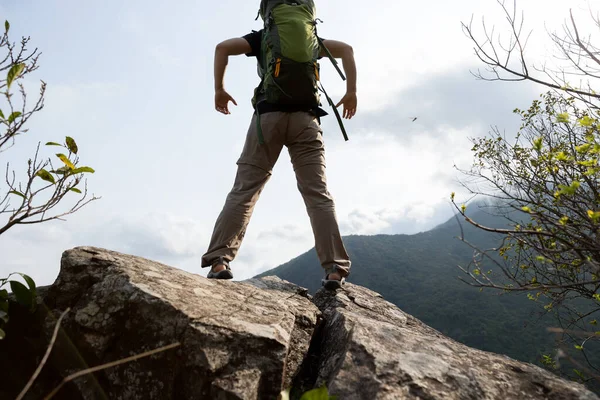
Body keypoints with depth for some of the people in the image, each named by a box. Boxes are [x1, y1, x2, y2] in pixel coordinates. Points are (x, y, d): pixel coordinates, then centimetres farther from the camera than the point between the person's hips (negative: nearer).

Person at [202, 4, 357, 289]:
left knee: (244, 191, -3)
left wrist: (219, 90, 11)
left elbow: (223, 47, 8)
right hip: (305, 118, 1)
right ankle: (334, 268, -16)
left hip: (269, 116, -1)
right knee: (318, 194, -5)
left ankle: (219, 260, -17)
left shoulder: (262, 36, 22)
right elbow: (346, 49, 13)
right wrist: (351, 92, 9)